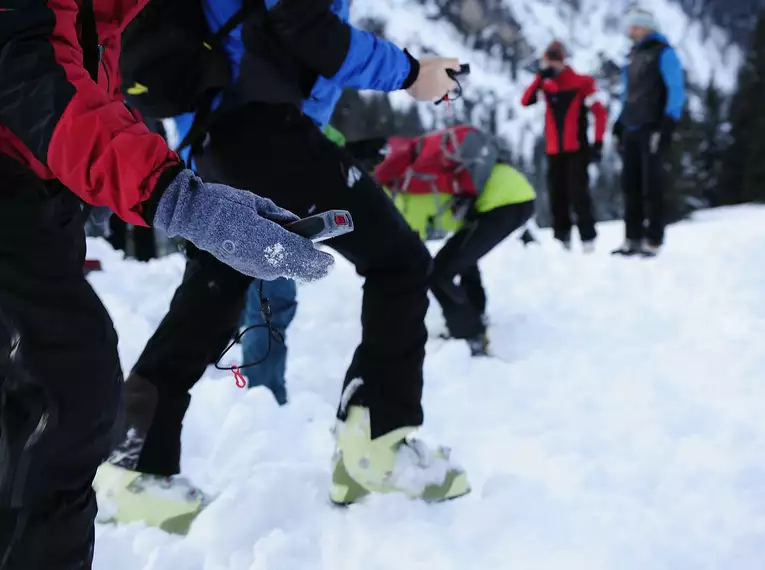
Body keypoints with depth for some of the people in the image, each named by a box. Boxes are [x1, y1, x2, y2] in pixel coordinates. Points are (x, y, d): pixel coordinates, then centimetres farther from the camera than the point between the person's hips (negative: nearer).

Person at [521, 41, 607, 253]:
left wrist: (598, 143, -12)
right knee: (557, 195, 7)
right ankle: (562, 238, 16)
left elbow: (600, 113, -7)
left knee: (578, 193, -8)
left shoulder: (582, 83, -5)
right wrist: (540, 77, -12)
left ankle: (588, 238, -2)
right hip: (554, 151, 5)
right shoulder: (546, 85, 9)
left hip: (577, 149, -5)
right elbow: (526, 101, -5)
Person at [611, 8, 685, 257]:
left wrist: (669, 122, -16)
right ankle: (633, 239, 11)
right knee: (630, 184, 6)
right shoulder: (633, 56, 20)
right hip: (631, 130, 7)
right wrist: (621, 122, 17)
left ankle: (654, 241, -2)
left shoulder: (663, 52, -2)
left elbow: (676, 89, -8)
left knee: (651, 185, -6)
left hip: (652, 129, -7)